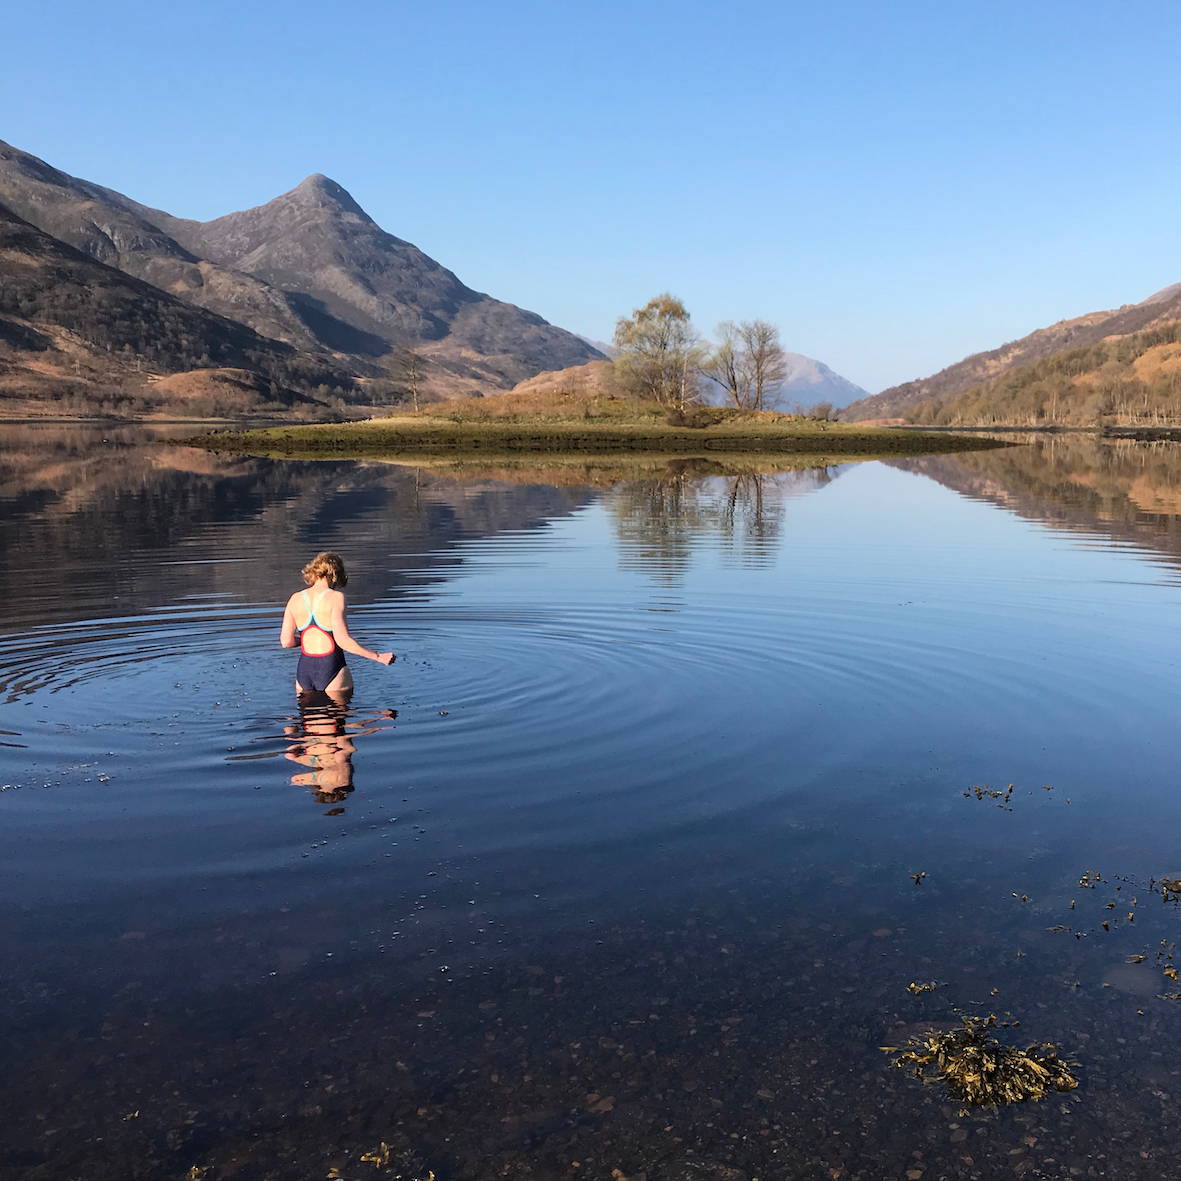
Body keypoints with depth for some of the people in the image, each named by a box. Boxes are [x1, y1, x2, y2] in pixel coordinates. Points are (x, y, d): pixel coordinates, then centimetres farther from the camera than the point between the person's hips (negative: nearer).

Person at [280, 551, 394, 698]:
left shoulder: (295, 599, 4)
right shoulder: (335, 597, -9)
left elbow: (286, 641, 4)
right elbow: (342, 640, -17)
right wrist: (377, 657, -12)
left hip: (304, 670, 4)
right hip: (331, 669, -4)